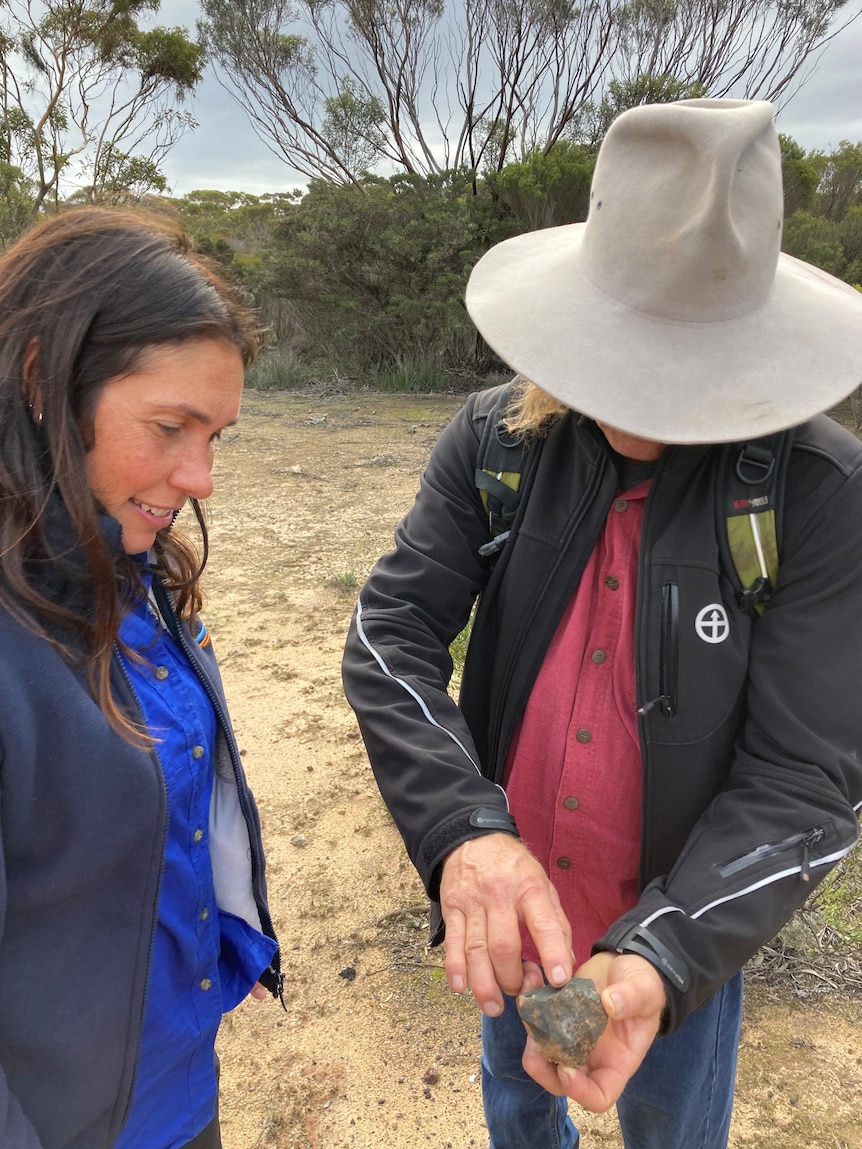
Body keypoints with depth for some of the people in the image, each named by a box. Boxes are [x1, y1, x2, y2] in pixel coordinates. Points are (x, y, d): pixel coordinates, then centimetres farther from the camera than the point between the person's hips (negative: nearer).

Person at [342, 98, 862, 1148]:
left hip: (686, 931, -1)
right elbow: (391, 635, -19)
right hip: (505, 907, 2)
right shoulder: (492, 442, -15)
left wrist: (663, 960, -35)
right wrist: (463, 831, -35)